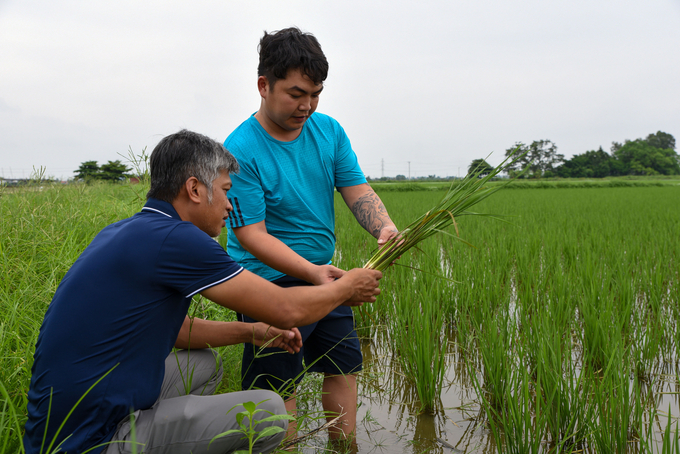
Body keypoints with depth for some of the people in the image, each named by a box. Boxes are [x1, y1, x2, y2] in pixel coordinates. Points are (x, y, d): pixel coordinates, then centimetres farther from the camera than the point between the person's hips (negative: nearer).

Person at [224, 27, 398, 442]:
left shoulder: (328, 130, 1)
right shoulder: (241, 150, -19)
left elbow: (357, 190, -2)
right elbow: (251, 234, -22)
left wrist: (386, 228, -23)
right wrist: (311, 272, -33)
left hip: (324, 275, 7)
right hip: (271, 282, -7)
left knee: (344, 367, 17)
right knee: (279, 390, 1)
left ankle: (345, 445, 36)